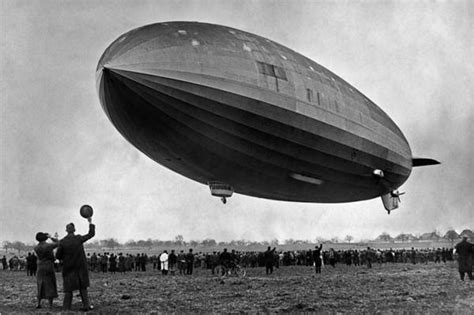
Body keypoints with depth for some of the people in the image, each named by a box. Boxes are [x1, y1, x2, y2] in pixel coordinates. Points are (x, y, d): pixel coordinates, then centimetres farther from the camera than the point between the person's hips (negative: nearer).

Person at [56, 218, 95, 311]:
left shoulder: (62, 242, -11)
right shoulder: (79, 238, -10)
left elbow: (58, 256, -7)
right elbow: (91, 234, 2)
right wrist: (90, 223, 12)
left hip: (68, 268, 0)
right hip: (80, 267, 1)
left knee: (68, 289, 6)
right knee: (83, 287, 12)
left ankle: (66, 308, 3)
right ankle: (86, 305, 8)